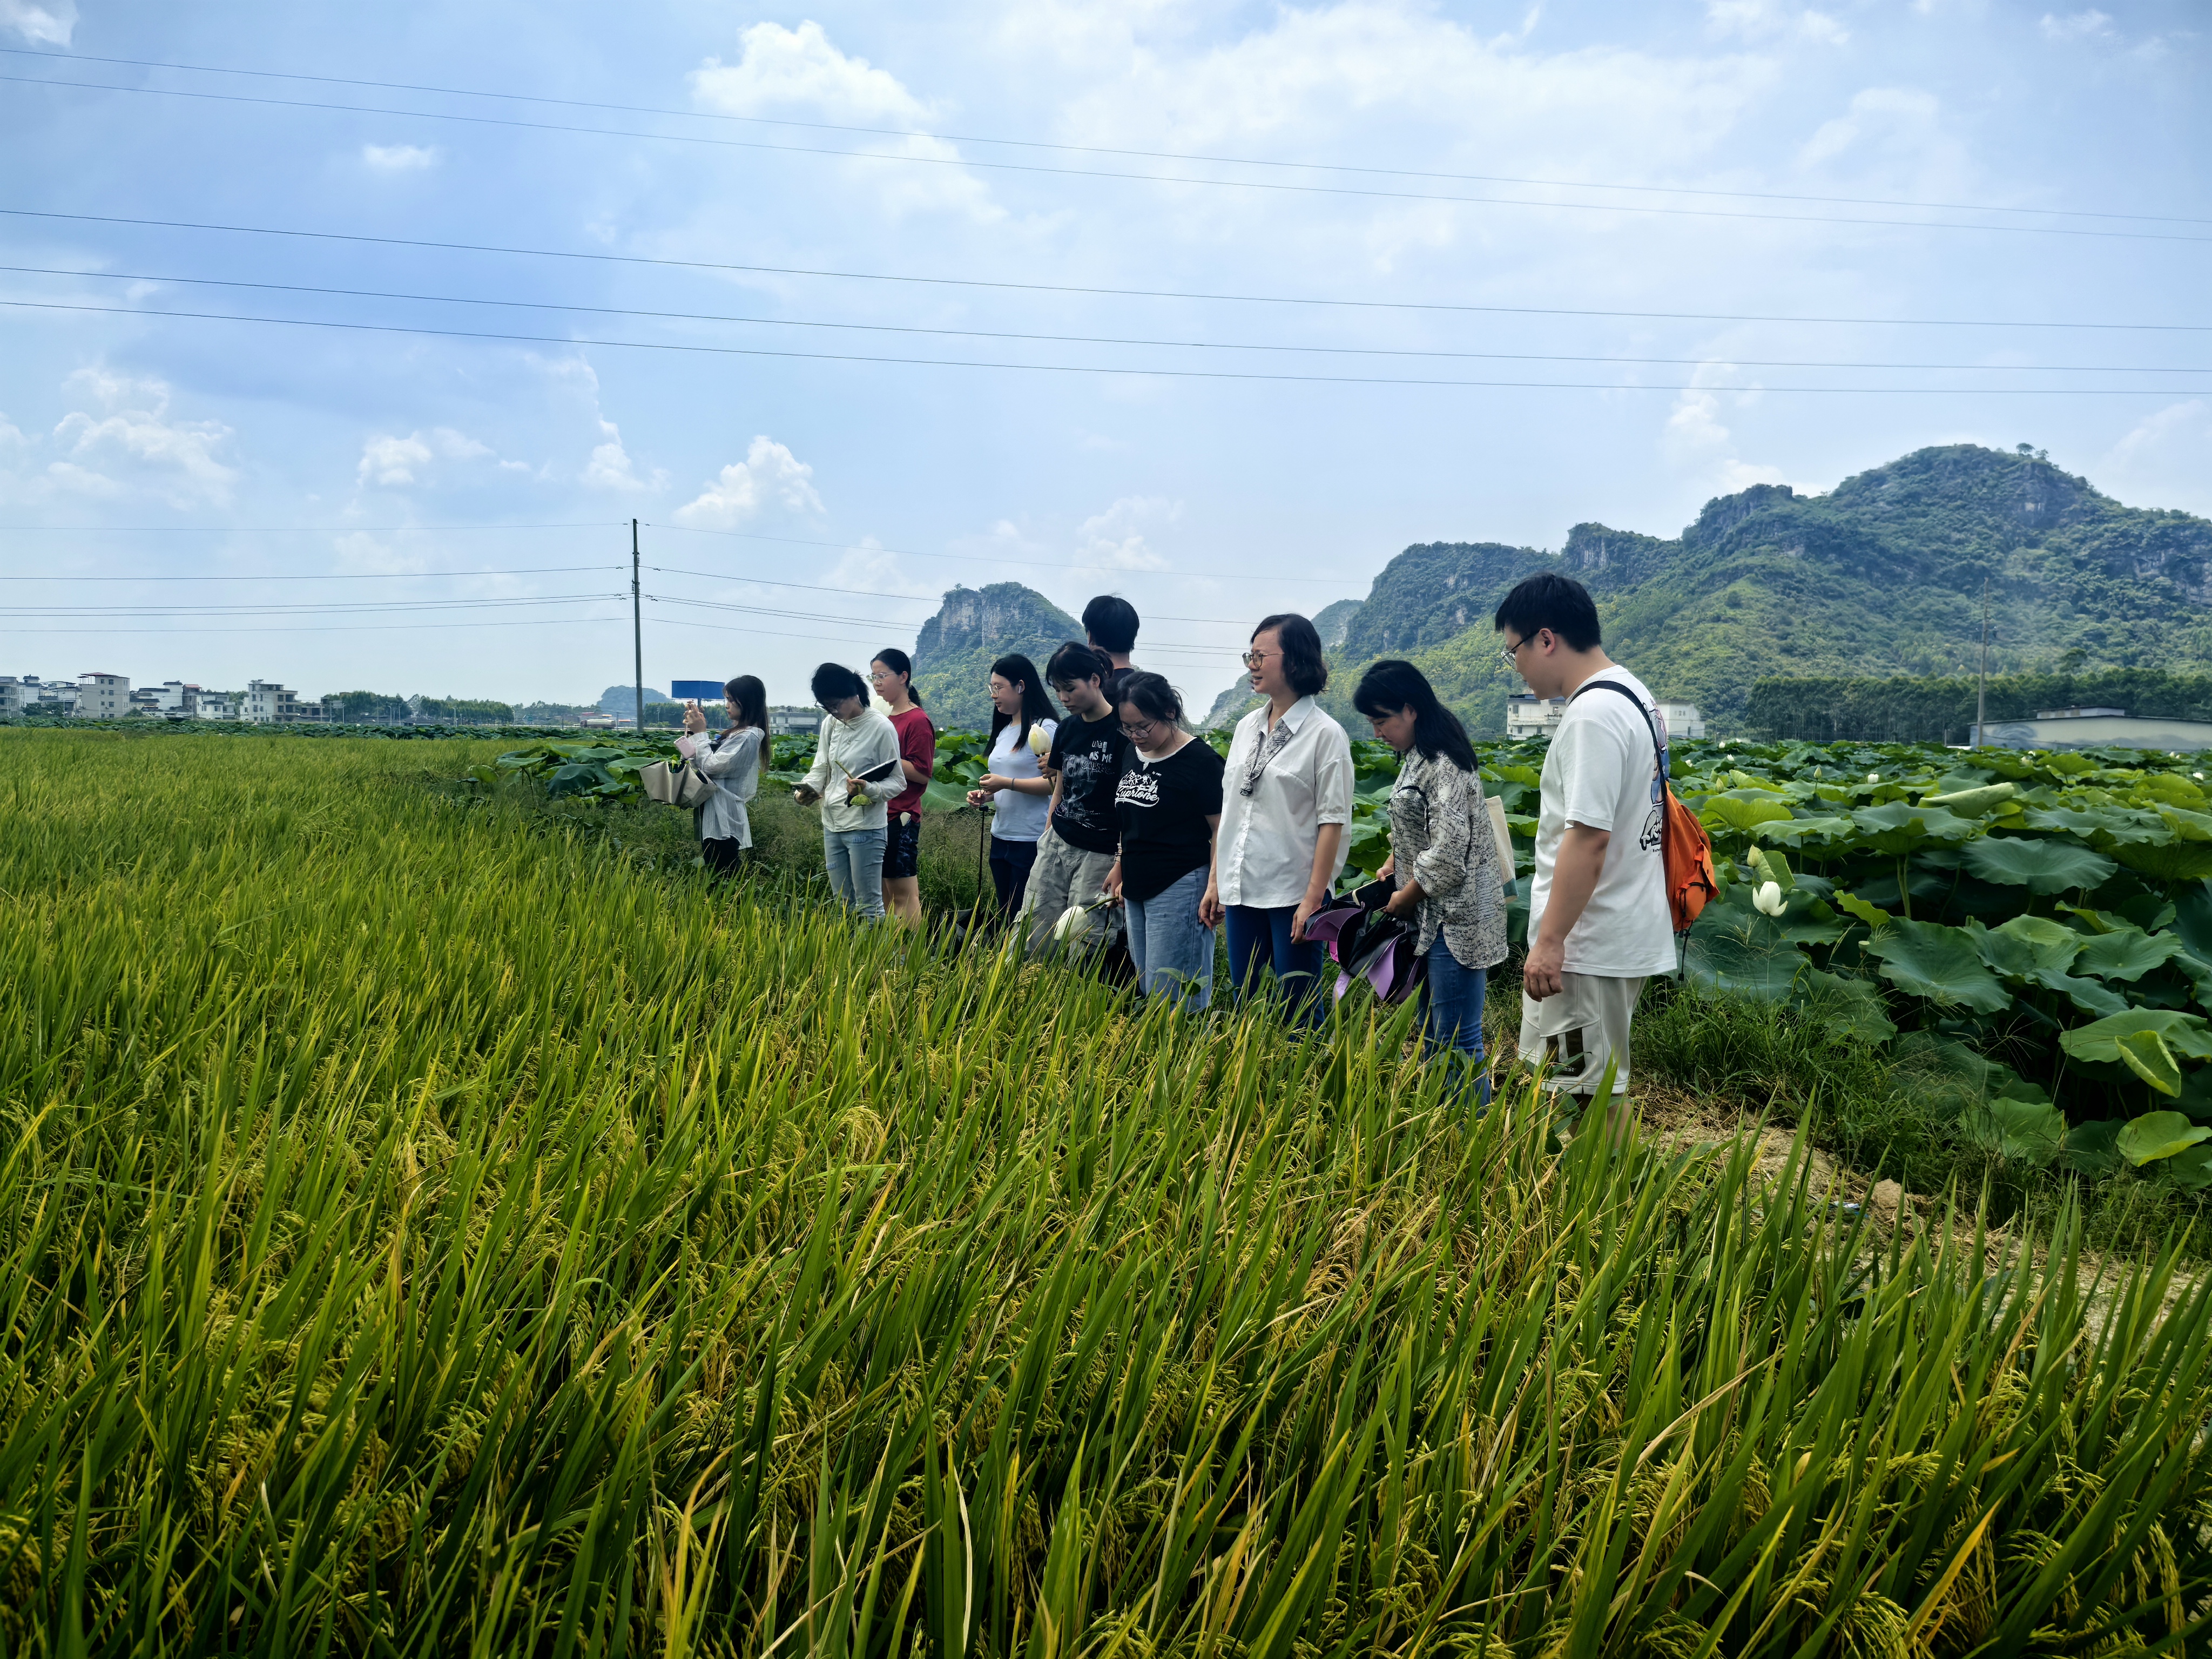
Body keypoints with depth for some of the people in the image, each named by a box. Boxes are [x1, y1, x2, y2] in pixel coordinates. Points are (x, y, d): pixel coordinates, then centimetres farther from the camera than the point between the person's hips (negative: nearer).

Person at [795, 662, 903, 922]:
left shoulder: (881, 728, -13)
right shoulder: (830, 723, 6)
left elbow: (898, 781, -9)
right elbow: (821, 767, 13)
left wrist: (869, 789, -28)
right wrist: (806, 790, -8)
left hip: (865, 828, -7)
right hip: (832, 824, 7)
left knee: (869, 906, -1)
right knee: (843, 903, 16)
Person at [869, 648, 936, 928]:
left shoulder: (918, 721, -10)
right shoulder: (882, 717, 15)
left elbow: (922, 773, -16)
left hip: (901, 819, -8)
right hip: (876, 816, 8)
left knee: (904, 895, -4)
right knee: (884, 895, 11)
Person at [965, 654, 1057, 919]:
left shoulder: (1045, 729, -11)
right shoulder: (1004, 731, 16)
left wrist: (1006, 783, -21)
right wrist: (985, 795, 7)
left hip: (1030, 840, -9)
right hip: (1001, 837, 9)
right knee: (1004, 915, 13)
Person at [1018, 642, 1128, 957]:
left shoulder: (1121, 730, -12)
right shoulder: (1066, 729, 10)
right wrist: (1047, 836, 18)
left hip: (1099, 855, -7)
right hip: (1057, 845, 7)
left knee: (1080, 948, -5)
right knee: (1033, 934, 3)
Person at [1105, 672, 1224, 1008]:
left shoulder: (1200, 760, -11)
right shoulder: (1132, 756, 12)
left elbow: (1221, 829, -12)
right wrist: (1121, 871, 22)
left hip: (1179, 888, -8)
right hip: (1137, 889, 8)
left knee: (1168, 992, -8)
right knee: (1145, 986, 11)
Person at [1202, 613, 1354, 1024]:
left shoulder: (1325, 734, -8)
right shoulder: (1247, 727, 10)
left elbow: (1332, 821, -11)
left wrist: (1314, 898, -15)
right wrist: (1215, 883, 12)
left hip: (1293, 893, -6)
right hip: (1243, 889, 6)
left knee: (1299, 1011, 2)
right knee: (1242, 1004, 12)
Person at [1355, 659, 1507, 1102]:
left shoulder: (1445, 764, -18)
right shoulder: (1417, 756, 13)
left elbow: (1448, 854, -23)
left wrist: (1404, 899, -10)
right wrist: (1394, 862, 9)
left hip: (1457, 919, -10)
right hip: (1431, 916, 10)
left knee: (1457, 1044, -7)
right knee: (1430, 1035, 15)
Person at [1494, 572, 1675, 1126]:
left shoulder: (1593, 715, -19)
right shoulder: (1635, 696, 14)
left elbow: (1588, 836, -25)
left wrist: (1550, 941, -22)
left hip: (1590, 948, -10)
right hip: (1629, 934, 10)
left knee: (1587, 1091, -3)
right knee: (1600, 1085, 18)